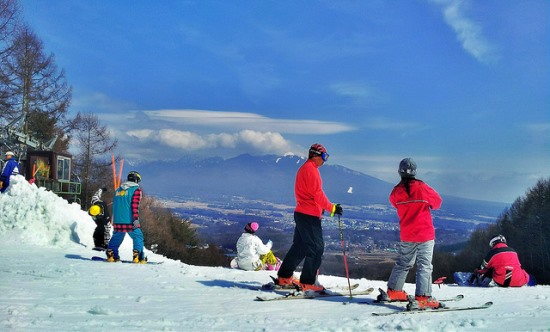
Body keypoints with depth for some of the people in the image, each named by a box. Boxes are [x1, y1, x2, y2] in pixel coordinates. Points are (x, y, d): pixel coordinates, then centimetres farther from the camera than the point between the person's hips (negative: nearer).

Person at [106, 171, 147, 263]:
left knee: (116, 237, 19)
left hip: (117, 221, 6)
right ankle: (137, 256, -7)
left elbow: (114, 206, 21)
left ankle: (111, 254, 13)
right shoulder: (136, 189, -2)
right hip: (129, 221, -6)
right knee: (138, 237, 3)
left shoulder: (118, 190, 18)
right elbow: (135, 205, -13)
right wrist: (136, 219, -16)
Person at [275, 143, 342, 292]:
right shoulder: (311, 169, -13)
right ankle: (308, 283, -6)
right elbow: (317, 194, -18)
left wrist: (320, 207, 17)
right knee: (316, 248, -6)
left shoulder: (304, 168, 19)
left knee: (299, 247, 16)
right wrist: (332, 208, -13)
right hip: (310, 216, -10)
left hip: (301, 213, 10)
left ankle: (284, 277, 22)